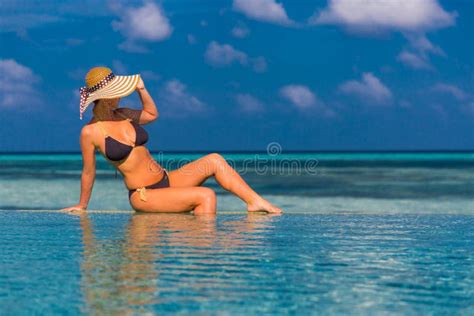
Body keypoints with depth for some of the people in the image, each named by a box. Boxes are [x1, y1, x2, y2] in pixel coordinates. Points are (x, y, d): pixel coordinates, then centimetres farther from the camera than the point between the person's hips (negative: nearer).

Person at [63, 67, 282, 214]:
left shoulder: (122, 115, 9)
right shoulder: (90, 132, -11)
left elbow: (152, 114, 28)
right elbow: (88, 172, 1)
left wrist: (141, 88, 13)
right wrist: (82, 206, 10)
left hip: (167, 181, 7)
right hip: (143, 196, -7)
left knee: (214, 160, -8)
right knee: (206, 196, -24)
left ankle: (255, 201, -11)